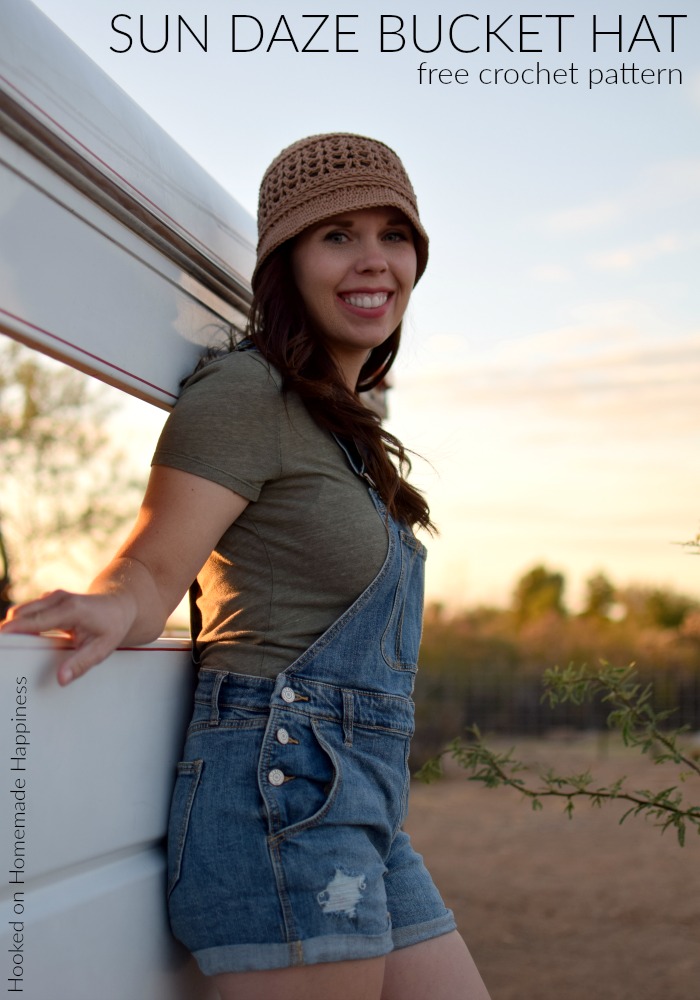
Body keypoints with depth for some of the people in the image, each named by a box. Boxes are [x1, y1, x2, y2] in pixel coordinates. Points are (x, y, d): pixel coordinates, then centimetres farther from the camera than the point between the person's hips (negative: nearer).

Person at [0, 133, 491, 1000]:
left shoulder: (342, 427, 20)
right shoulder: (246, 392, -8)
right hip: (281, 789, -9)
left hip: (362, 809, 9)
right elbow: (150, 568, -15)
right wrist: (108, 611, -32)